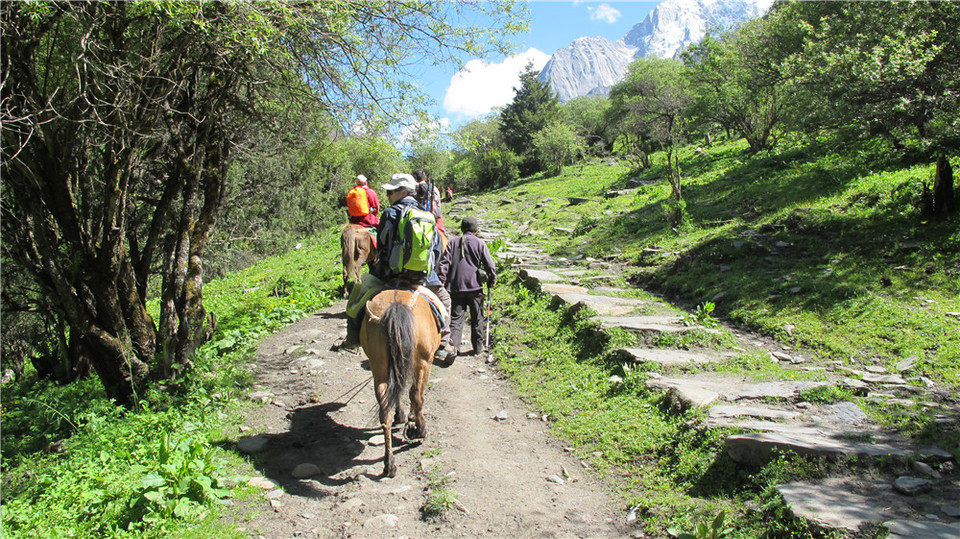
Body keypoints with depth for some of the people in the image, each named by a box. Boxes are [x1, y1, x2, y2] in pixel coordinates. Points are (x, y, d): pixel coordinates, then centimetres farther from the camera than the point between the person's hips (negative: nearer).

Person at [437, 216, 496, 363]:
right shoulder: (480, 243, 0)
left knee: (456, 318, 1)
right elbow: (489, 264, -1)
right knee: (477, 318, 13)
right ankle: (478, 346, 23)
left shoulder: (453, 242, 6)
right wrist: (492, 279, 12)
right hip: (474, 285, -1)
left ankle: (453, 346, -15)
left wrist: (442, 280, 3)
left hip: (455, 286, 1)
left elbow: (444, 262, 0)